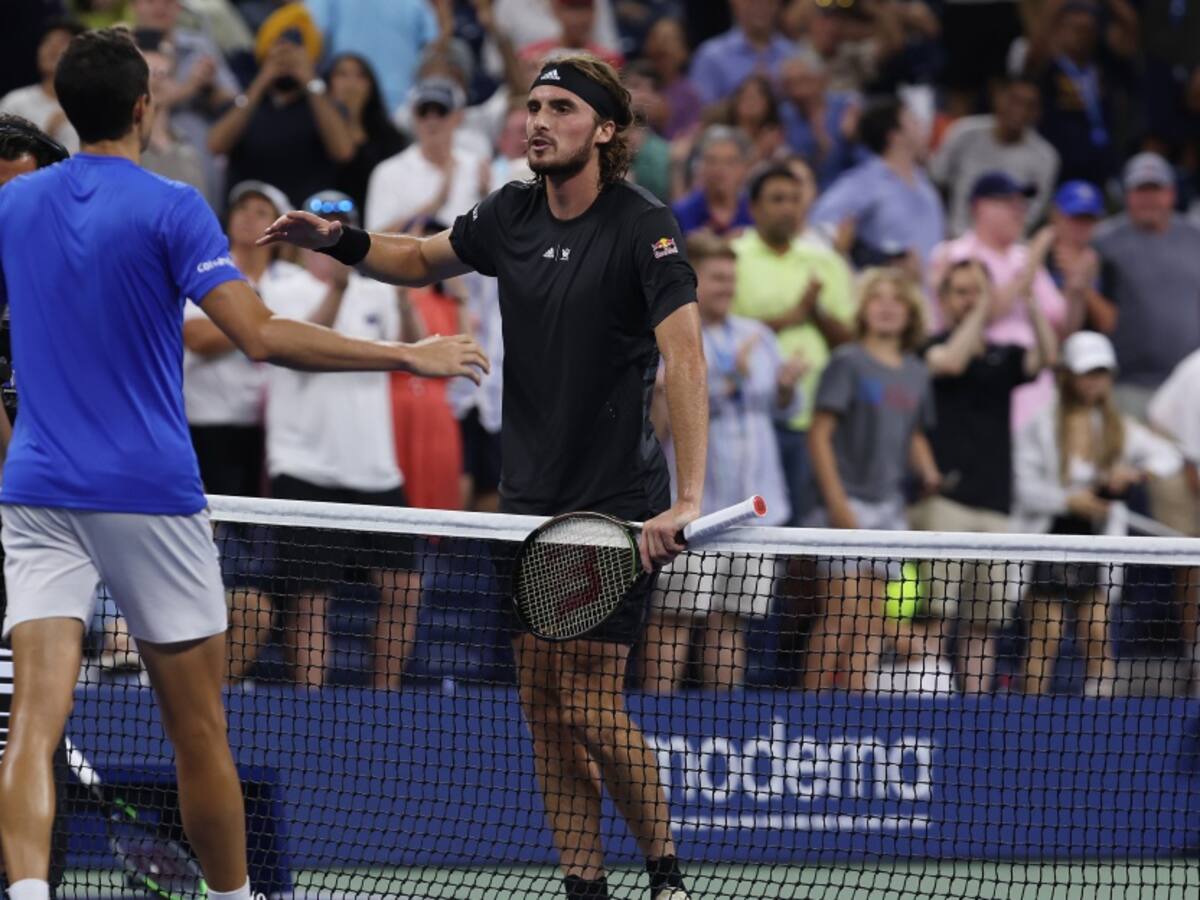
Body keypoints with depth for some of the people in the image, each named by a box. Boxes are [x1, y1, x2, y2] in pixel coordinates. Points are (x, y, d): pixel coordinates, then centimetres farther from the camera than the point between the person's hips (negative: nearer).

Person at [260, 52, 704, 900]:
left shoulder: (644, 228, -16)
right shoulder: (514, 214, 4)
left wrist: (688, 498, -38)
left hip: (617, 502, -7)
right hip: (530, 498, 7)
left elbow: (685, 358, -27)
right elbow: (424, 259, 23)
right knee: (545, 707, 5)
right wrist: (341, 239, 2)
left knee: (593, 709, -10)